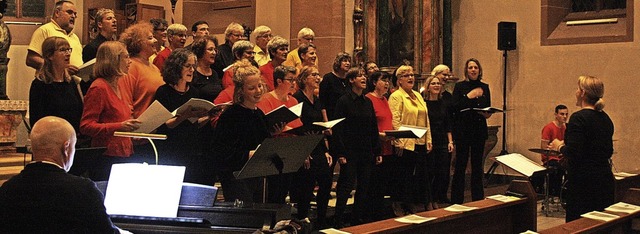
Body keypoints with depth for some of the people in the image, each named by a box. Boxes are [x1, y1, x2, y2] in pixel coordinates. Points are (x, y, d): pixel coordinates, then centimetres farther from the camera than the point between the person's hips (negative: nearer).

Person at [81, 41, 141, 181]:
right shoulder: (98, 88, -12)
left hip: (124, 156, 9)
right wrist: (119, 126, -27)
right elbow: (85, 126, -18)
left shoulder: (117, 87, 16)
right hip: (107, 158, -9)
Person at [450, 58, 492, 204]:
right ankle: (456, 200, 5)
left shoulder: (484, 87, 11)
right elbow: (454, 108, -10)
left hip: (479, 130, 4)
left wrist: (487, 114, -5)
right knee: (460, 165, -2)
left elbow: (488, 108, 17)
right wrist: (468, 97, -16)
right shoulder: (460, 86, -1)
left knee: (477, 165, 7)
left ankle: (478, 199, 15)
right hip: (463, 130, -4)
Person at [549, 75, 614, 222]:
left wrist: (560, 147, -2)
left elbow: (574, 154, -21)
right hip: (605, 180, 9)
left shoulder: (579, 118, -14)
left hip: (584, 182, -8)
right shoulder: (605, 119, 11)